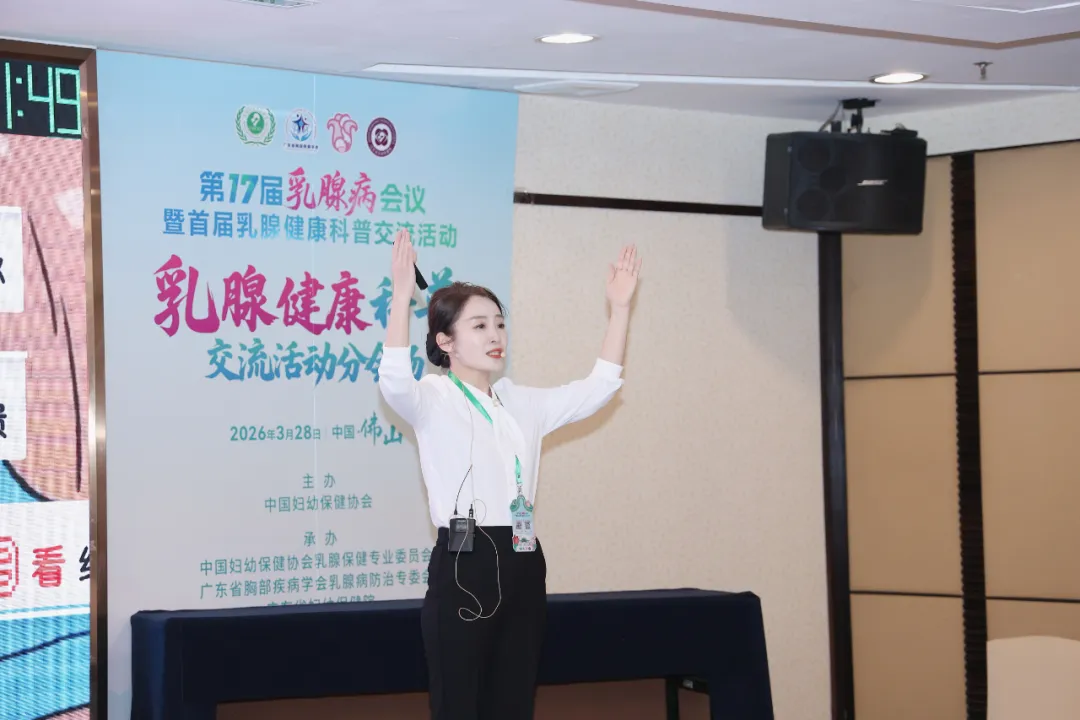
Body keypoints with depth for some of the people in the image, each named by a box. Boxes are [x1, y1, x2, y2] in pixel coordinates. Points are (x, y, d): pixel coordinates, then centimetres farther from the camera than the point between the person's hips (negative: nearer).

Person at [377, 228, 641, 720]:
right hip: (463, 566, -6)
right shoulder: (433, 400, -4)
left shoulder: (521, 404, 16)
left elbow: (597, 388, 15)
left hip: (521, 566, 6)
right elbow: (394, 382, -25)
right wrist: (402, 295, -34)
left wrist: (619, 308, 7)